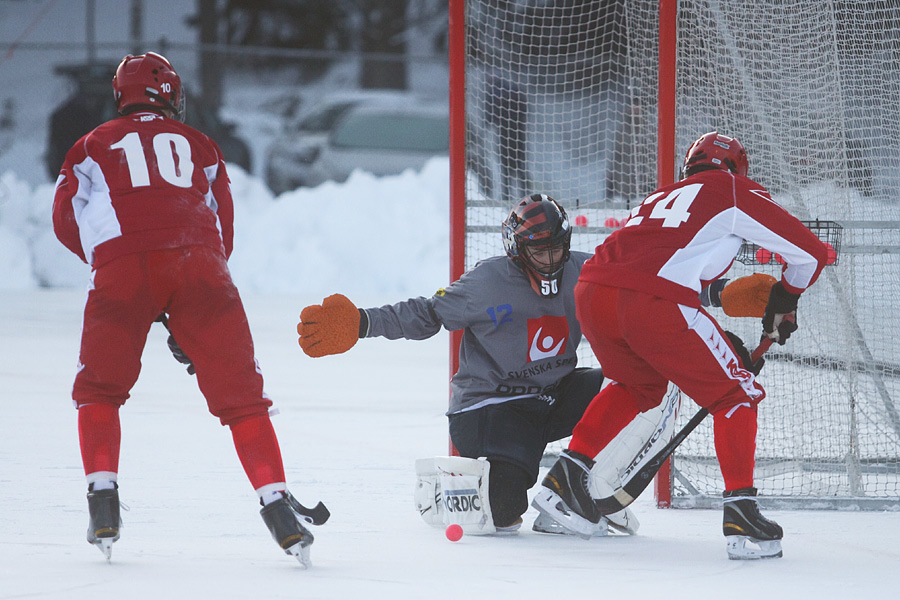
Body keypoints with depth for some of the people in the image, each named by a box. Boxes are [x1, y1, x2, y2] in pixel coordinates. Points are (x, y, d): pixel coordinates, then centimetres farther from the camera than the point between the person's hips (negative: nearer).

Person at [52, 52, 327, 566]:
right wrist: (190, 326, 31)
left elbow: (67, 222, 18)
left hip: (123, 263, -1)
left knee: (100, 388, 17)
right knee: (240, 392, 5)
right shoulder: (200, 147, 30)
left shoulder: (94, 147, 27)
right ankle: (276, 501, -6)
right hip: (198, 262, 1)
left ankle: (103, 499, 4)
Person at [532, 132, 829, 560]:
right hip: (652, 303, -7)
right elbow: (810, 252, 17)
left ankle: (565, 476, 28)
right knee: (736, 393, 8)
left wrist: (723, 347, 37)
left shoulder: (661, 199, 36)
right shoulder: (735, 192, 18)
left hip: (591, 293, 7)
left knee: (639, 384, 34)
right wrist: (783, 303, 37)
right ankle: (740, 516, -3)